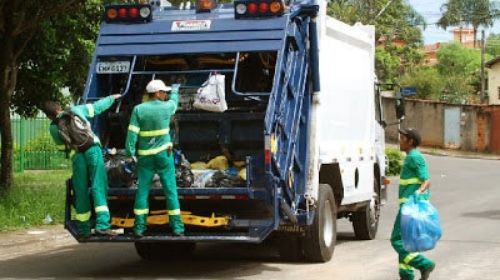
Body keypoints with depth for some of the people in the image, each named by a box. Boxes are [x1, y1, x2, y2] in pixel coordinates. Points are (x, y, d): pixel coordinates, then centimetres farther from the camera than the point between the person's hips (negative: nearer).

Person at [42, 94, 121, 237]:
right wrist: (112, 98, 36)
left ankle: (83, 229, 15)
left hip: (77, 157, 1)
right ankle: (102, 224, -17)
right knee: (99, 187, -5)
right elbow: (97, 107, 22)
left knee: (81, 193, 11)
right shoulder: (76, 110, 13)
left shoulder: (53, 127, 13)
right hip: (92, 150, -1)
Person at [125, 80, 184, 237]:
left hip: (145, 156, 1)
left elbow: (132, 133, -9)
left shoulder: (138, 110, -5)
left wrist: (130, 153, -4)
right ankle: (177, 227, 5)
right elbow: (174, 100, 20)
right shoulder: (166, 107, -4)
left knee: (142, 191, 5)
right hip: (164, 154, -1)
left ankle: (139, 227, 4)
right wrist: (175, 90, 41)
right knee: (170, 190, 4)